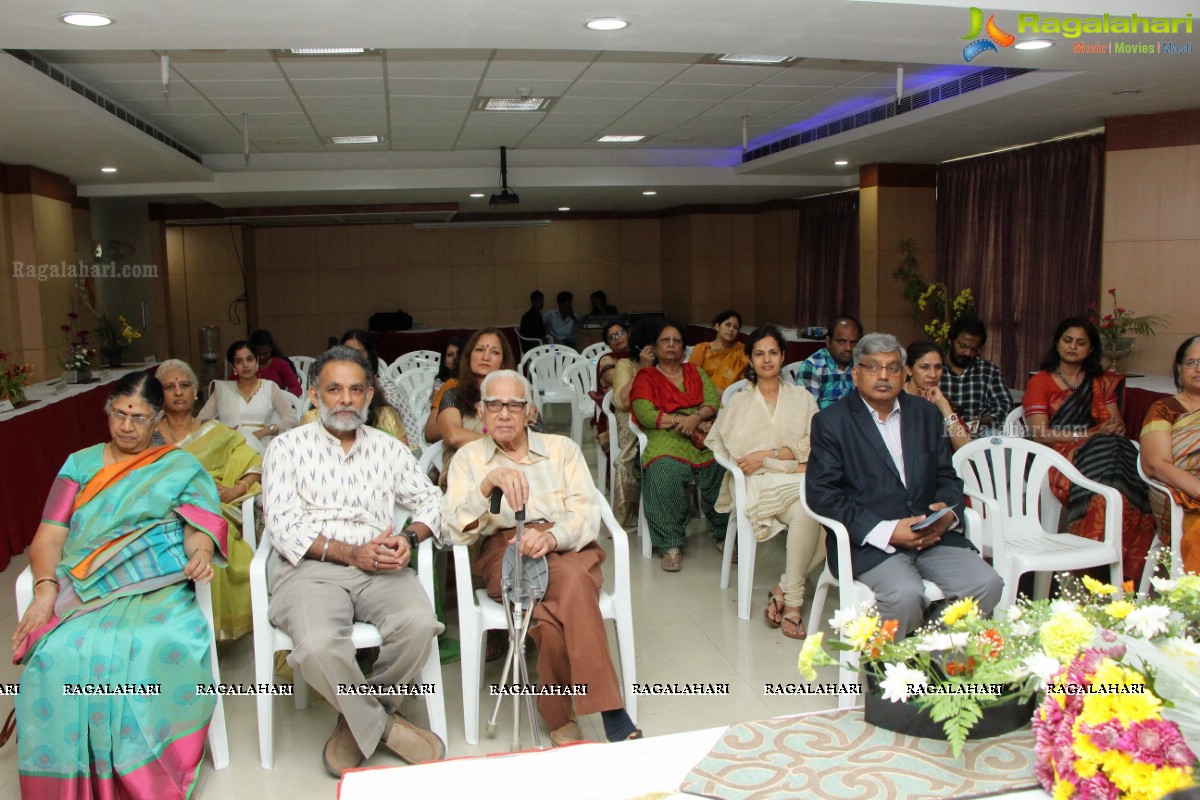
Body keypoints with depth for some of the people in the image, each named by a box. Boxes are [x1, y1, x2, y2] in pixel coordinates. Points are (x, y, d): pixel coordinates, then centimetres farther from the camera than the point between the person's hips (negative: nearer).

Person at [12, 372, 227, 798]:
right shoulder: (81, 463, 20)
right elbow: (48, 538, 12)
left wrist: (200, 555, -19)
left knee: (166, 649, -34)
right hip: (82, 594, 2)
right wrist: (46, 588, -8)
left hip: (158, 588, -1)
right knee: (60, 654, -31)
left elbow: (198, 530, 5)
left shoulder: (182, 467, 16)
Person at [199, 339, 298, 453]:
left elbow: (292, 419, 3)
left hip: (260, 445, -1)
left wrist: (262, 432, -13)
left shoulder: (270, 387, 14)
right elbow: (200, 420, 12)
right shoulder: (222, 388, 19)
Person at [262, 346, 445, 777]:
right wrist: (351, 553, -14)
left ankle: (359, 720, -1)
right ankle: (385, 724, -5)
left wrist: (409, 537, -5)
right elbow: (283, 526, -2)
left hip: (378, 568, 3)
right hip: (309, 567, -2)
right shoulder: (288, 447, 8)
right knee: (318, 645, -33)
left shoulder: (388, 447, 18)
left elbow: (430, 499, 18)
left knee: (419, 623, -28)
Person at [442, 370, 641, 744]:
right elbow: (454, 530, -4)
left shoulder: (562, 448, 15)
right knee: (571, 586, -34)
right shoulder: (468, 457, 12)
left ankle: (561, 717, -28)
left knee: (570, 580, -36)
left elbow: (587, 514, 2)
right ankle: (610, 713, -23)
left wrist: (551, 537, -20)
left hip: (567, 547, 1)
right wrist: (489, 481, -21)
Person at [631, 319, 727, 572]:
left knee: (723, 466, -30)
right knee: (665, 470, -36)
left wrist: (696, 417, -12)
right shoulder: (645, 377, 16)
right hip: (665, 437, -2)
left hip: (704, 433, 3)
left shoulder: (696, 373, 26)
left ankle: (724, 534, -11)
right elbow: (645, 414, -1)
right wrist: (680, 421, -10)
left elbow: (713, 401, 9)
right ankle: (671, 544, -24)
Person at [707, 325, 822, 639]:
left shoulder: (802, 398, 20)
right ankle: (793, 599, -23)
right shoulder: (739, 401, 19)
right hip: (759, 483, -2)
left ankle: (784, 590, -21)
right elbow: (716, 442, 6)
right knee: (804, 513, -35)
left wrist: (768, 454, -8)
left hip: (799, 478, 2)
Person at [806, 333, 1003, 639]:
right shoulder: (831, 422, 0)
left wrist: (948, 512, -7)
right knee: (906, 595, -30)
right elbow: (821, 493, -8)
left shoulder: (926, 414, 16)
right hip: (868, 541, -5)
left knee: (987, 584, -16)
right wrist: (886, 531, -16)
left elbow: (947, 477, 18)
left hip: (932, 535, 5)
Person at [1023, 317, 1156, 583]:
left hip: (1104, 451, 4)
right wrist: (1091, 434, -11)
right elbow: (1040, 434, -2)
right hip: (1060, 458, -4)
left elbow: (1117, 424, 17)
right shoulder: (1040, 382, 11)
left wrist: (1117, 427, -8)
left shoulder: (1103, 382, 27)